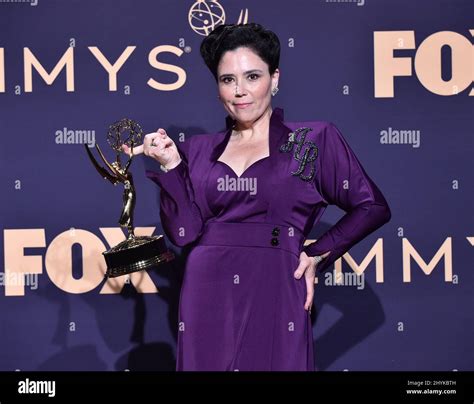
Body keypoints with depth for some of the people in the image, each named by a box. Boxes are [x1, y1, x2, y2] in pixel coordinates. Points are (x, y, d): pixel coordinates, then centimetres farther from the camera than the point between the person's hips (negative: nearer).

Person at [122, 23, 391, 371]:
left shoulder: (314, 140, 4)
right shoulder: (198, 150, 11)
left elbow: (372, 208, 5)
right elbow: (184, 231, 2)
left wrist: (317, 254, 0)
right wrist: (170, 164, -4)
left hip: (274, 296, -2)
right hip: (206, 300, 2)